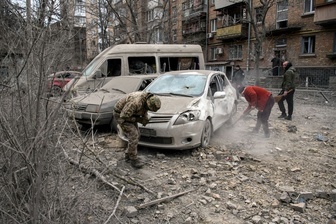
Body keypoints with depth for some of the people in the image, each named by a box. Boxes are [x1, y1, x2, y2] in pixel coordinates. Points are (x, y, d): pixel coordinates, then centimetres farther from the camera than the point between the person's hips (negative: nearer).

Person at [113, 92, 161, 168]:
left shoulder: (148, 99, -12)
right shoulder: (136, 102, -38)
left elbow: (144, 110, 9)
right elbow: (123, 116, -30)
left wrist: (145, 118, -13)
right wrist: (138, 120, -21)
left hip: (129, 113, 8)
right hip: (120, 115, -8)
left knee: (136, 135, 8)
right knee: (133, 136, -13)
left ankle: (129, 156, 23)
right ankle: (134, 160, 0)